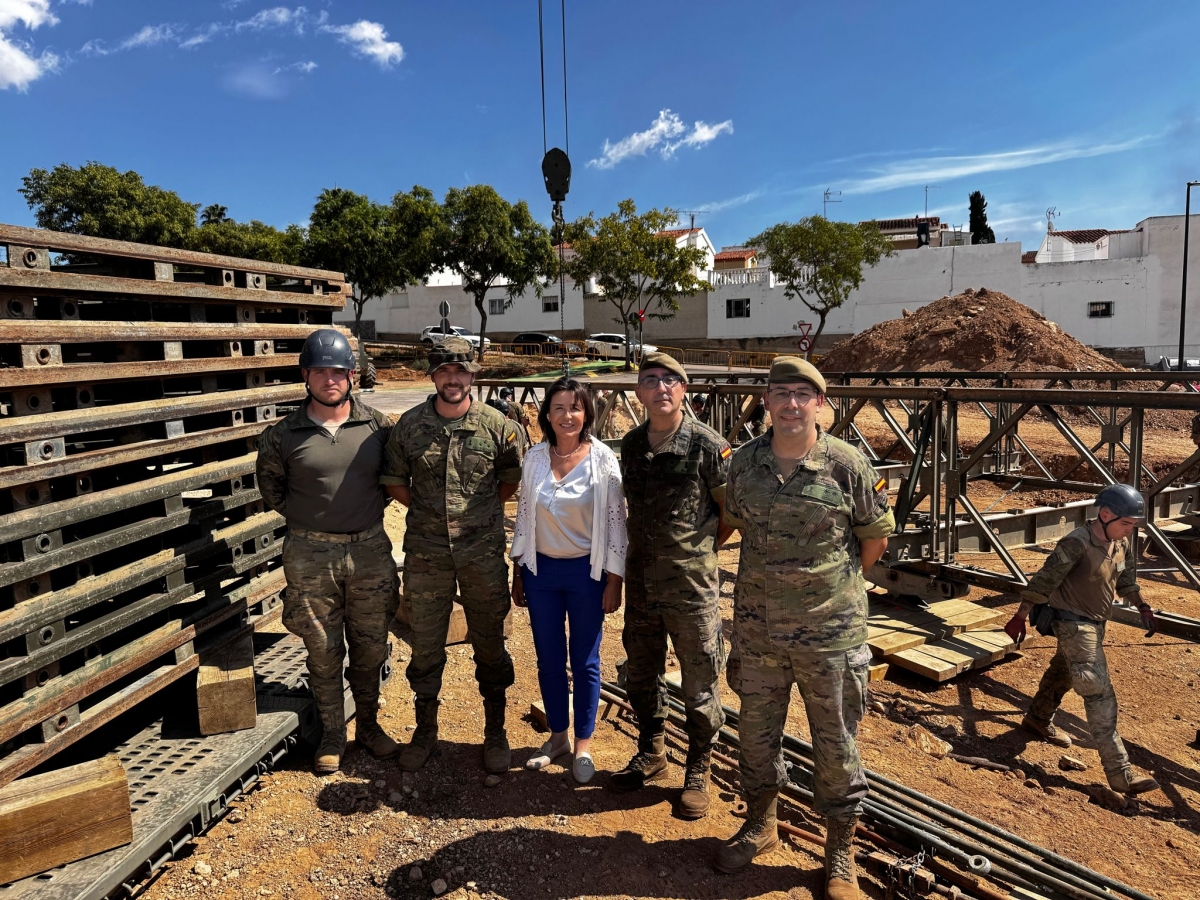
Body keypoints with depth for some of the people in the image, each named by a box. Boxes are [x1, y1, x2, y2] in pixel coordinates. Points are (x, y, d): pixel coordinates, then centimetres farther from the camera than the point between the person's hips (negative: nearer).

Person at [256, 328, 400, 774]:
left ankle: (368, 725, 33)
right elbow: (269, 481, 13)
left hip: (370, 551, 1)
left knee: (370, 646, 13)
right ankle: (332, 735, 27)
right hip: (311, 555, -1)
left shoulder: (377, 425, -2)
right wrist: (300, 515, 6)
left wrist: (375, 505, 4)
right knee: (323, 651, 10)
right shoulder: (284, 434, -3)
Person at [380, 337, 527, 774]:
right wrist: (430, 510, 5)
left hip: (483, 552, -1)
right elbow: (394, 481, 11)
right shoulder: (409, 425, -2)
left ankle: (495, 733, 28)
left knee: (489, 644, 10)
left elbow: (513, 477, 10)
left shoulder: (497, 425, -5)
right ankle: (425, 731, 32)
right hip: (426, 553, 1)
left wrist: (483, 512, 7)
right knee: (425, 645, 12)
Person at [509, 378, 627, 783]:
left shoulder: (603, 459, -9)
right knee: (548, 659, 12)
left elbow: (616, 521, -7)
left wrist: (614, 581, -8)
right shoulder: (534, 457, 0)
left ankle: (583, 745, 27)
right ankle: (557, 736, 33)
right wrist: (518, 574, 8)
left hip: (587, 571, -3)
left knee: (584, 660, 9)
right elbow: (523, 516, 7)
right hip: (541, 570, 3)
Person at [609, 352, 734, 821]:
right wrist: (653, 548, 10)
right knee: (641, 675, 18)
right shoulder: (630, 445, 3)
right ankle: (650, 754, 40)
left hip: (691, 582, -5)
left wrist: (701, 548, 4)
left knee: (699, 684, 9)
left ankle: (697, 773, 29)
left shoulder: (707, 445, -13)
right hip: (640, 581, 5)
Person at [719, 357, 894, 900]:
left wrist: (834, 583, 9)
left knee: (836, 744, 11)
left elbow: (876, 539, 1)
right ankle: (760, 824, 42)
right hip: (758, 627, 3)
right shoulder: (743, 463, -3)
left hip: (830, 631, -3)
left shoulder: (847, 465, -11)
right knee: (756, 732, 18)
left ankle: (840, 854, 32)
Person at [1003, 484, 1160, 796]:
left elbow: (1126, 580, 19)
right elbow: (1044, 580, -23)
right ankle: (1120, 773, -8)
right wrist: (1020, 617, -22)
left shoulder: (1122, 544, 1)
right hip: (1073, 623, -9)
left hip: (1096, 623, 9)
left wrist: (1142, 606, 8)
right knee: (1099, 694, -10)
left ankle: (1038, 719, 47)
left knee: (1063, 672, 25)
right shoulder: (1078, 544, -24)